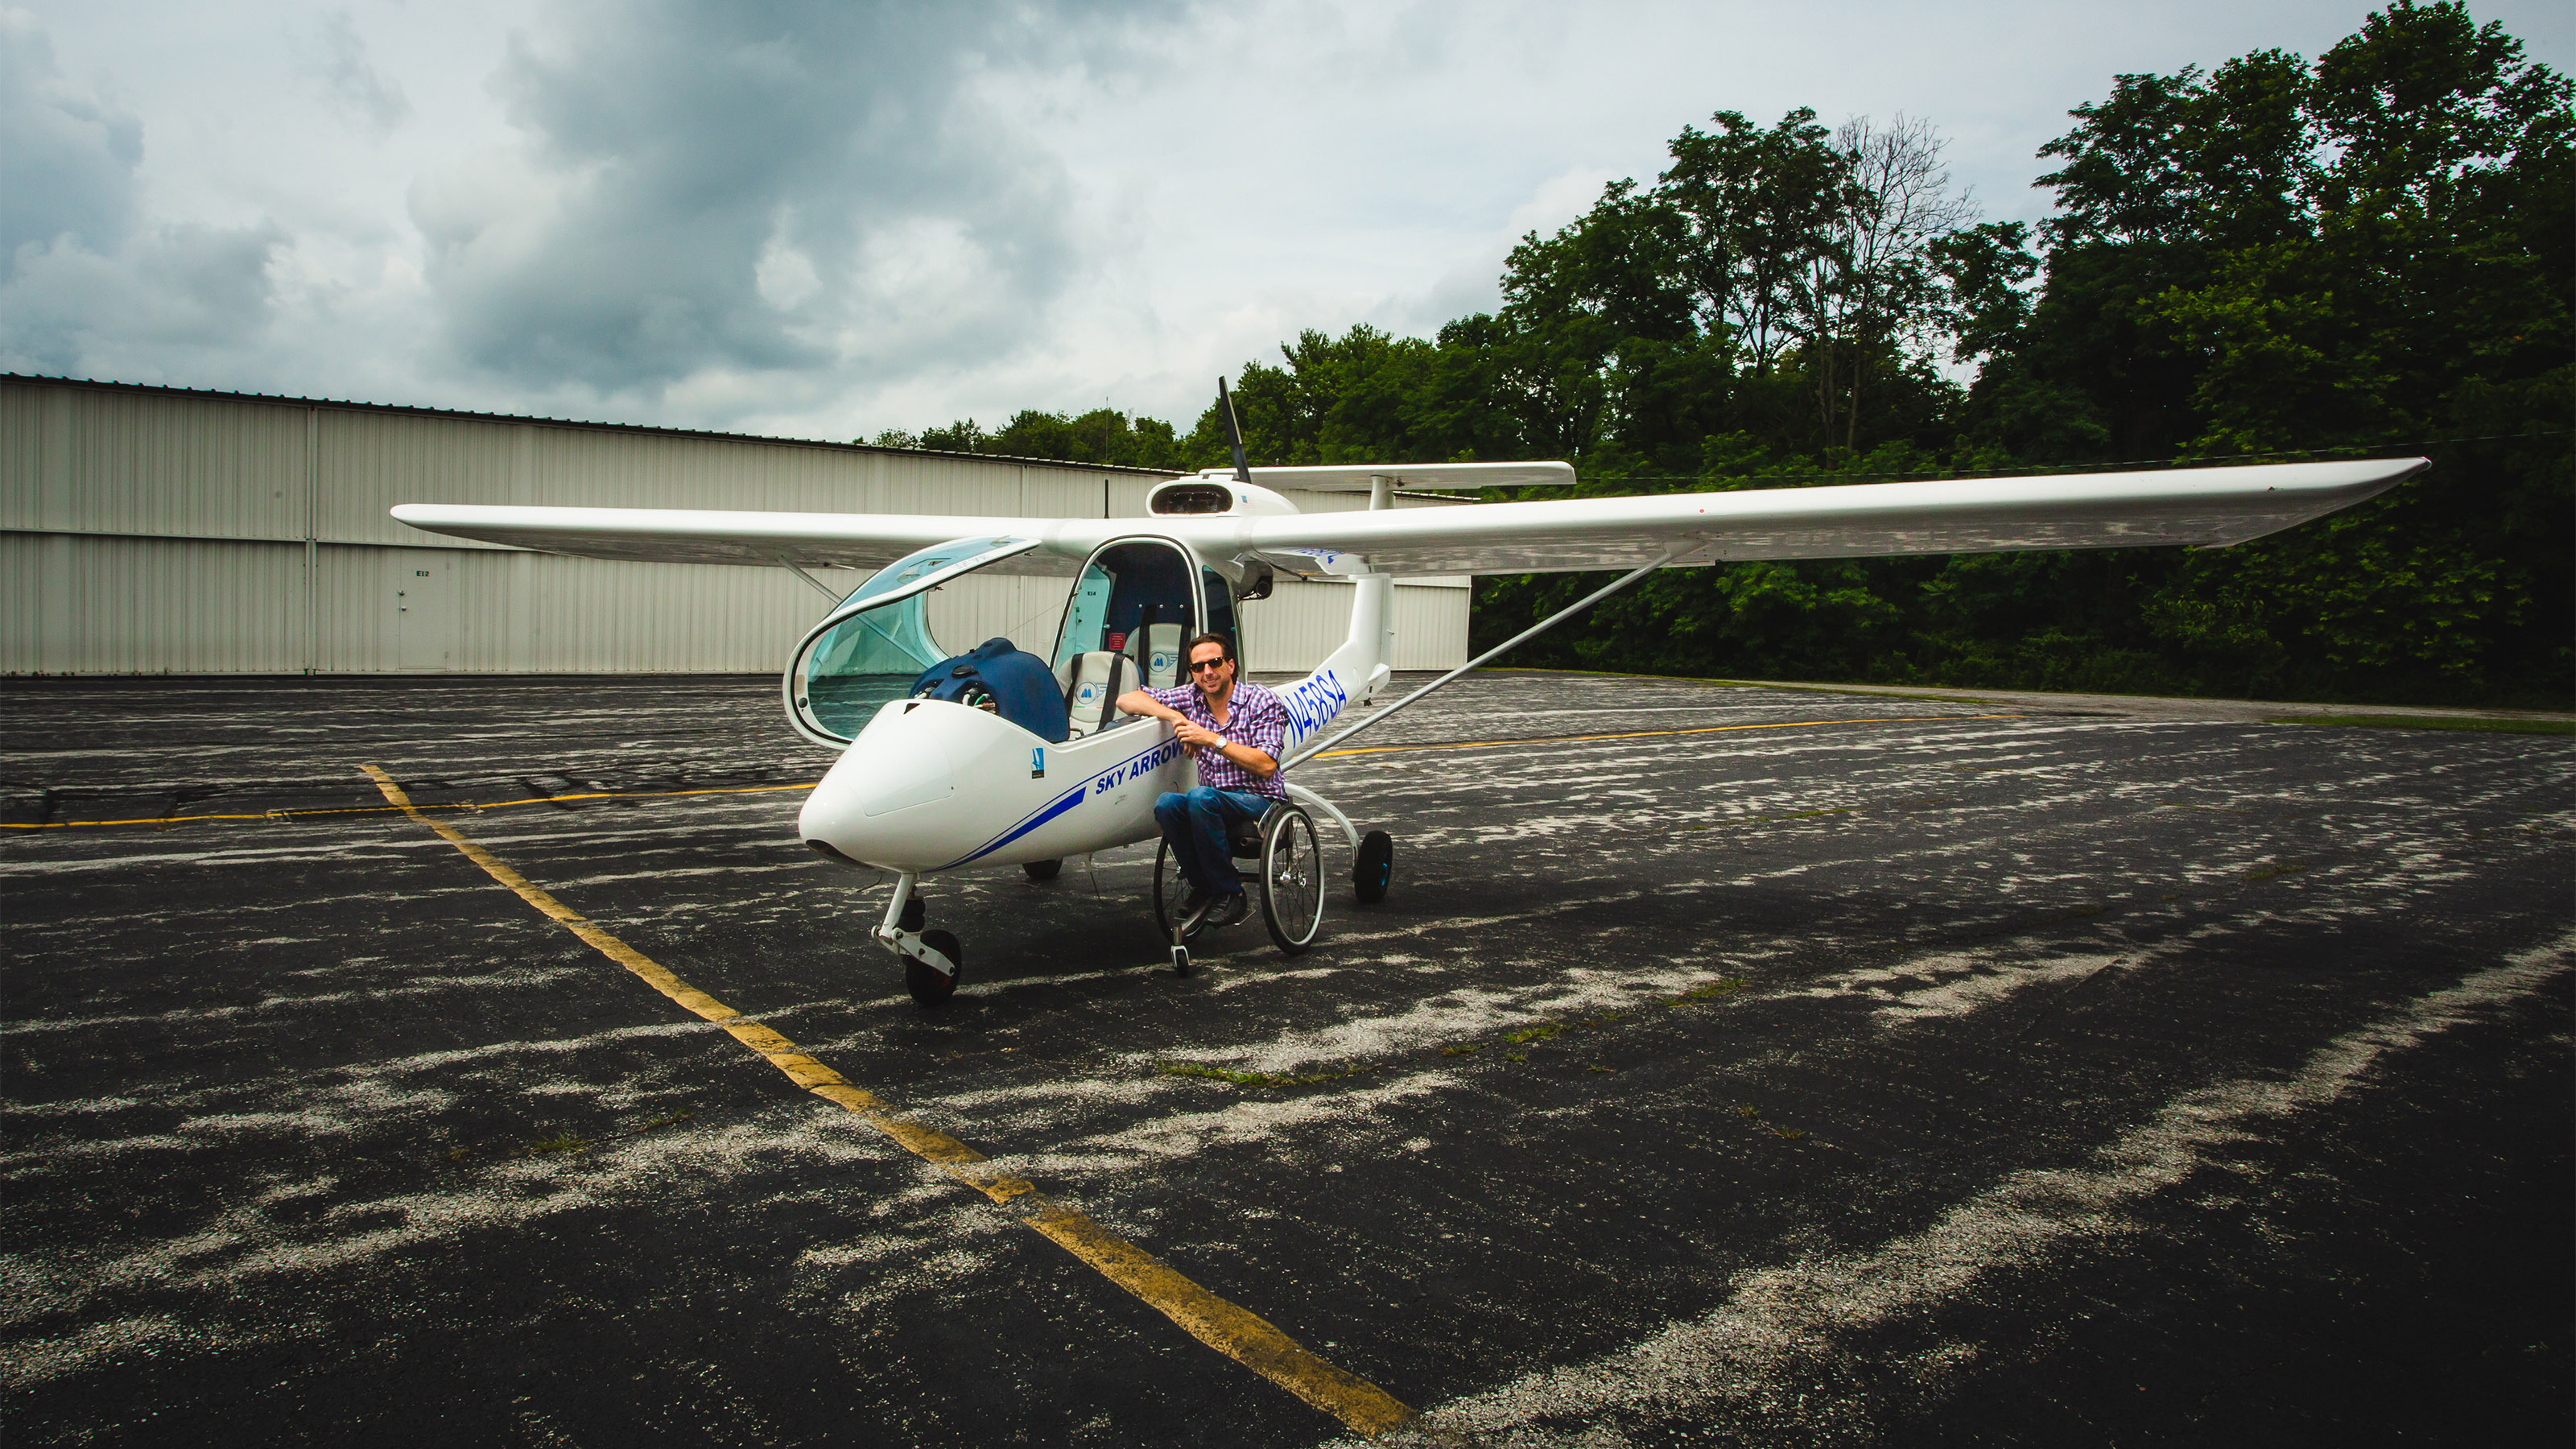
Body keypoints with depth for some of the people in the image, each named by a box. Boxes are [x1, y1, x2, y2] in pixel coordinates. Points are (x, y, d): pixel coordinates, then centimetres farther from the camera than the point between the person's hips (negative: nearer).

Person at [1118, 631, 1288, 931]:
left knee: (1201, 797, -33)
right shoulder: (1191, 698, 7)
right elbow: (1126, 700, 6)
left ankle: (1231, 896, -21)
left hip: (1260, 802, -5)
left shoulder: (1262, 702, -6)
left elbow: (1266, 766, -17)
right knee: (1166, 803, -26)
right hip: (1215, 803, 5)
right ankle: (1203, 887, -8)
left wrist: (1213, 740, -21)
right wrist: (1175, 716, -9)